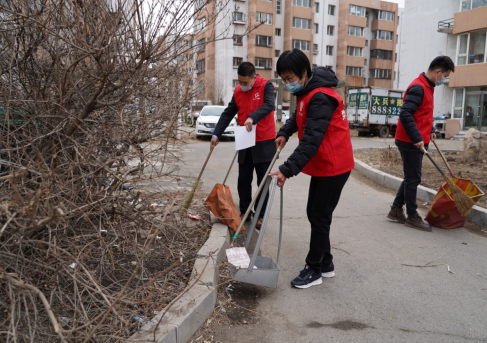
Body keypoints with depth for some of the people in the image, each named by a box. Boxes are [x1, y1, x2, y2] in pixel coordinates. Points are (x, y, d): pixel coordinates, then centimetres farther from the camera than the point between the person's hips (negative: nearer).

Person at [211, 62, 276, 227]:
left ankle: (260, 216, 14)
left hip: (264, 144, -5)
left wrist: (252, 117, -41)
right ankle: (244, 212, 23)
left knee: (263, 182, 4)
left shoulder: (266, 86, -8)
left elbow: (269, 105, -25)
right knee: (243, 181, 9)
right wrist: (216, 134, -2)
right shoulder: (238, 91, 6)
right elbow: (227, 114, 7)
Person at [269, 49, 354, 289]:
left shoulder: (320, 98, -24)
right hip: (321, 165, 10)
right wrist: (284, 133, 7)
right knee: (314, 213, 14)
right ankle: (326, 264, 28)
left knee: (319, 217, -2)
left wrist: (287, 170, -35)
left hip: (333, 167, -10)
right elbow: (299, 117, 25)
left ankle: (314, 270, 13)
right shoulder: (306, 92, 8)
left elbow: (311, 140, -31)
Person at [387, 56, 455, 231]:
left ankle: (396, 210, 24)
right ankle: (412, 217, 11)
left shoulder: (427, 87, 14)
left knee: (411, 178, 15)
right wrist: (417, 138, -24)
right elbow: (405, 114, -24)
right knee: (413, 179, -1)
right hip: (411, 143, -10)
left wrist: (430, 130, 14)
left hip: (415, 141, 10)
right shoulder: (418, 88, -17)